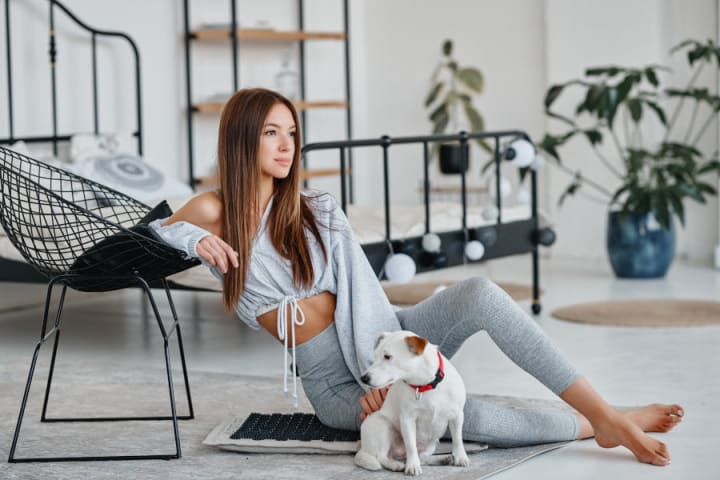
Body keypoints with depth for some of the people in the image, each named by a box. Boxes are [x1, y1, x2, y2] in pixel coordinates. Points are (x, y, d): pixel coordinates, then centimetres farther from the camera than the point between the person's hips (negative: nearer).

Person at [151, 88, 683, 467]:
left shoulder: (318, 211, 2)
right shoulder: (215, 211, -4)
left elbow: (364, 296, -5)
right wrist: (194, 238, -21)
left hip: (384, 337, 3)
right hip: (336, 383, -3)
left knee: (480, 293, -27)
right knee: (467, 415, -31)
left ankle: (607, 417, -25)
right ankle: (590, 427, -10)